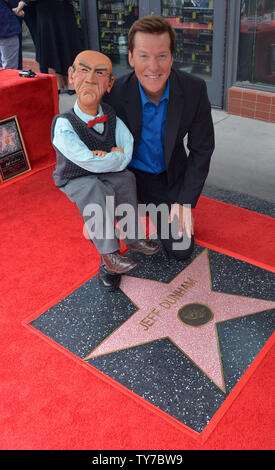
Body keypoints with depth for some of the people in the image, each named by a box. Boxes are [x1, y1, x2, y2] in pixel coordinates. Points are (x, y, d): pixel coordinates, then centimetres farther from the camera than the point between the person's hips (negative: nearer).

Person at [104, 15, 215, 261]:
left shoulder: (194, 89, -19)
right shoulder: (114, 94, -24)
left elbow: (201, 149, -9)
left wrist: (186, 201, -13)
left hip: (169, 176, 1)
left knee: (180, 249, -4)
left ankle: (164, 210, 28)